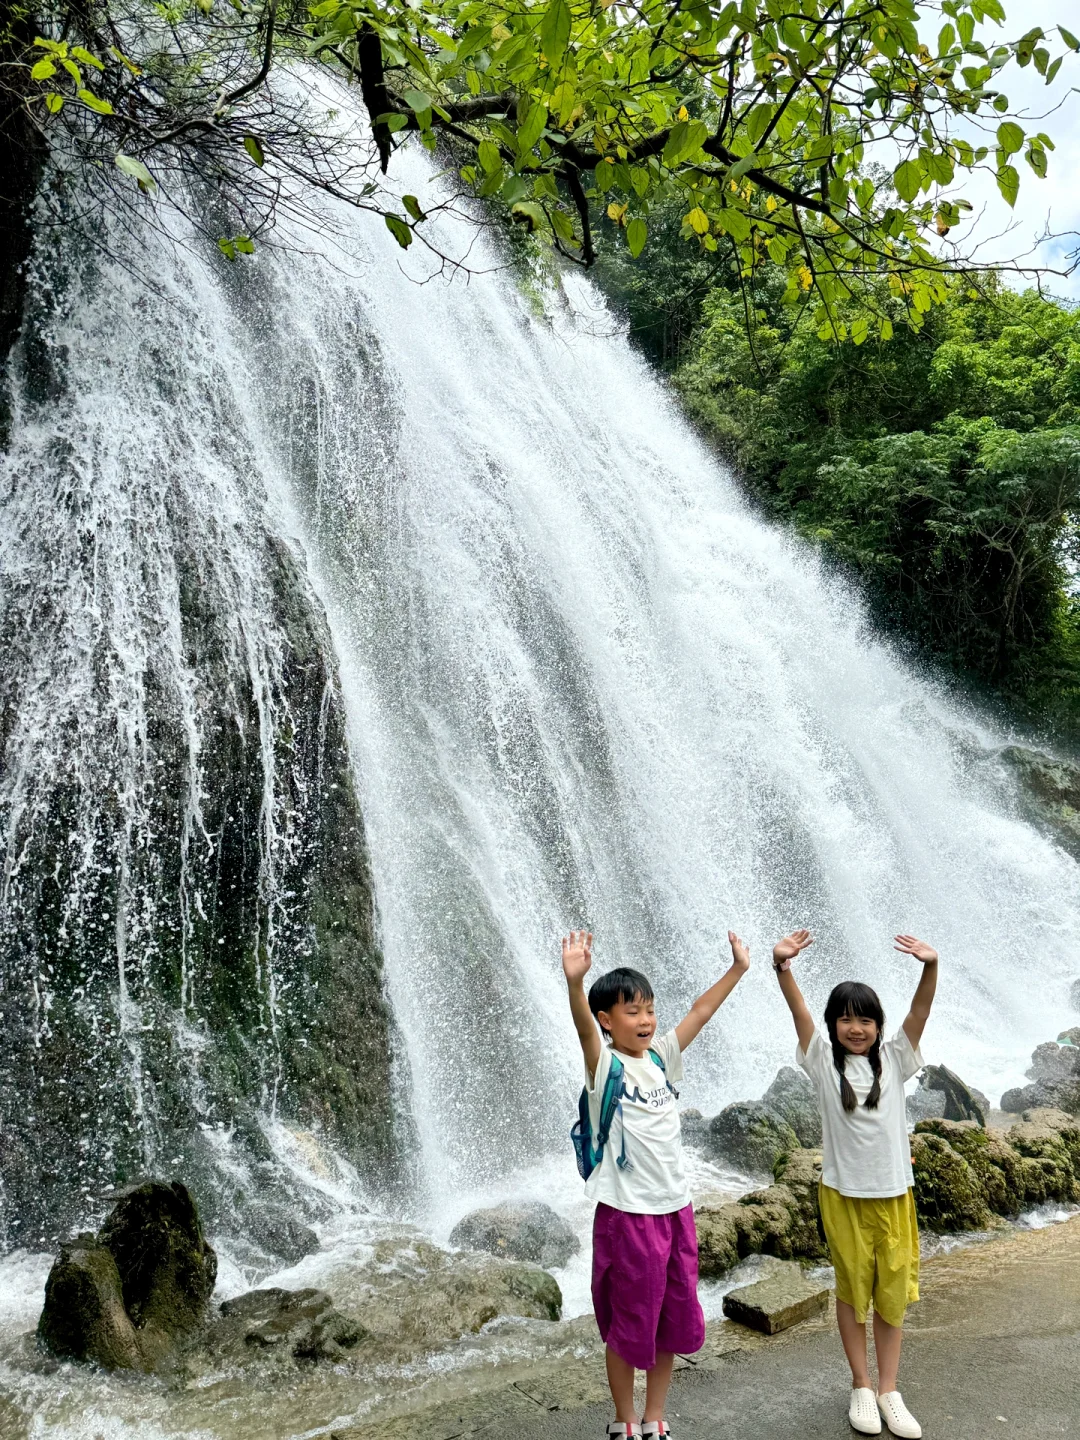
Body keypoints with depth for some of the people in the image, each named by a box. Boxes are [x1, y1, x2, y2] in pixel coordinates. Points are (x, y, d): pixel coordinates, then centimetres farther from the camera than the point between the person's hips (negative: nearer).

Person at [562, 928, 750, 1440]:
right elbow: (584, 1028, -35)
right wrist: (574, 981, -54)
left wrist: (738, 968, 6)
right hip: (628, 1213, -6)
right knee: (628, 1325, 9)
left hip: (676, 1209, 6)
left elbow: (700, 1011, 7)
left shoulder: (660, 1057, 3)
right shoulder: (605, 1065, -15)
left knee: (673, 1321, 17)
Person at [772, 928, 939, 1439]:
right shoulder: (823, 1060, -5)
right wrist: (781, 965, -40)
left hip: (893, 1192, 1)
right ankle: (860, 1386, 28)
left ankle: (888, 1391, 26)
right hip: (842, 1195, -1)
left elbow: (920, 1008, -18)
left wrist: (931, 966, -37)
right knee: (852, 1289, 12)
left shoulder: (893, 1058, -2)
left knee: (892, 1291, 10)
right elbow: (799, 1011, -22)